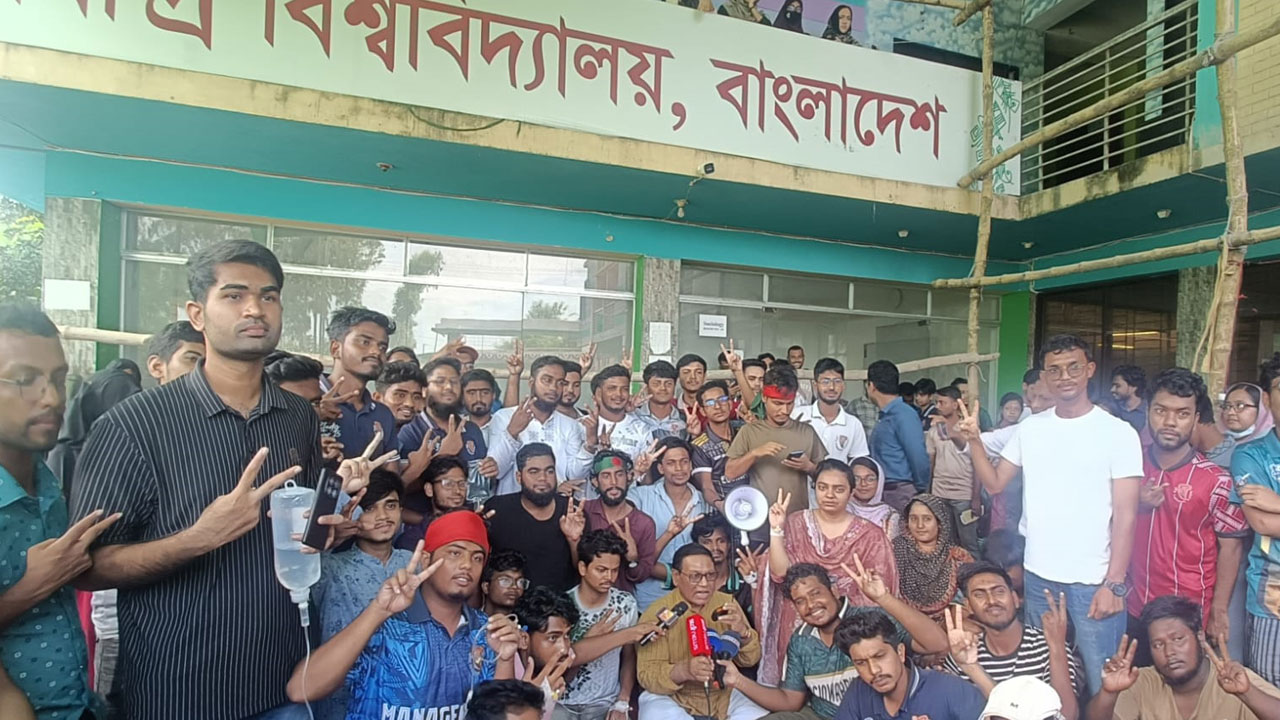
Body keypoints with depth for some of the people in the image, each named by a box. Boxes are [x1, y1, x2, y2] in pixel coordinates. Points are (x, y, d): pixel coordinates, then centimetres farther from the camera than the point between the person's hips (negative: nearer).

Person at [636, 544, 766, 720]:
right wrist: (683, 671, -36)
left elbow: (750, 659, 1)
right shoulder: (656, 614, -13)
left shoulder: (726, 603, 1)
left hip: (723, 696, 5)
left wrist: (743, 632, -21)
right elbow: (647, 675, -16)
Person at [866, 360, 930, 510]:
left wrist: (921, 491, -7)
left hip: (902, 493, -9)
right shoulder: (885, 416, 13)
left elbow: (919, 457, -18)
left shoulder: (904, 415, -15)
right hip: (883, 491, 9)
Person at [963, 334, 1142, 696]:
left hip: (1094, 582, -4)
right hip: (1038, 577, 4)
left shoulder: (1118, 433, -6)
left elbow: (1125, 516, -7)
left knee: (1102, 683, 4)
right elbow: (994, 484, 6)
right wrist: (974, 441, -8)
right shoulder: (1030, 428, 4)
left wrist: (1115, 584, -11)